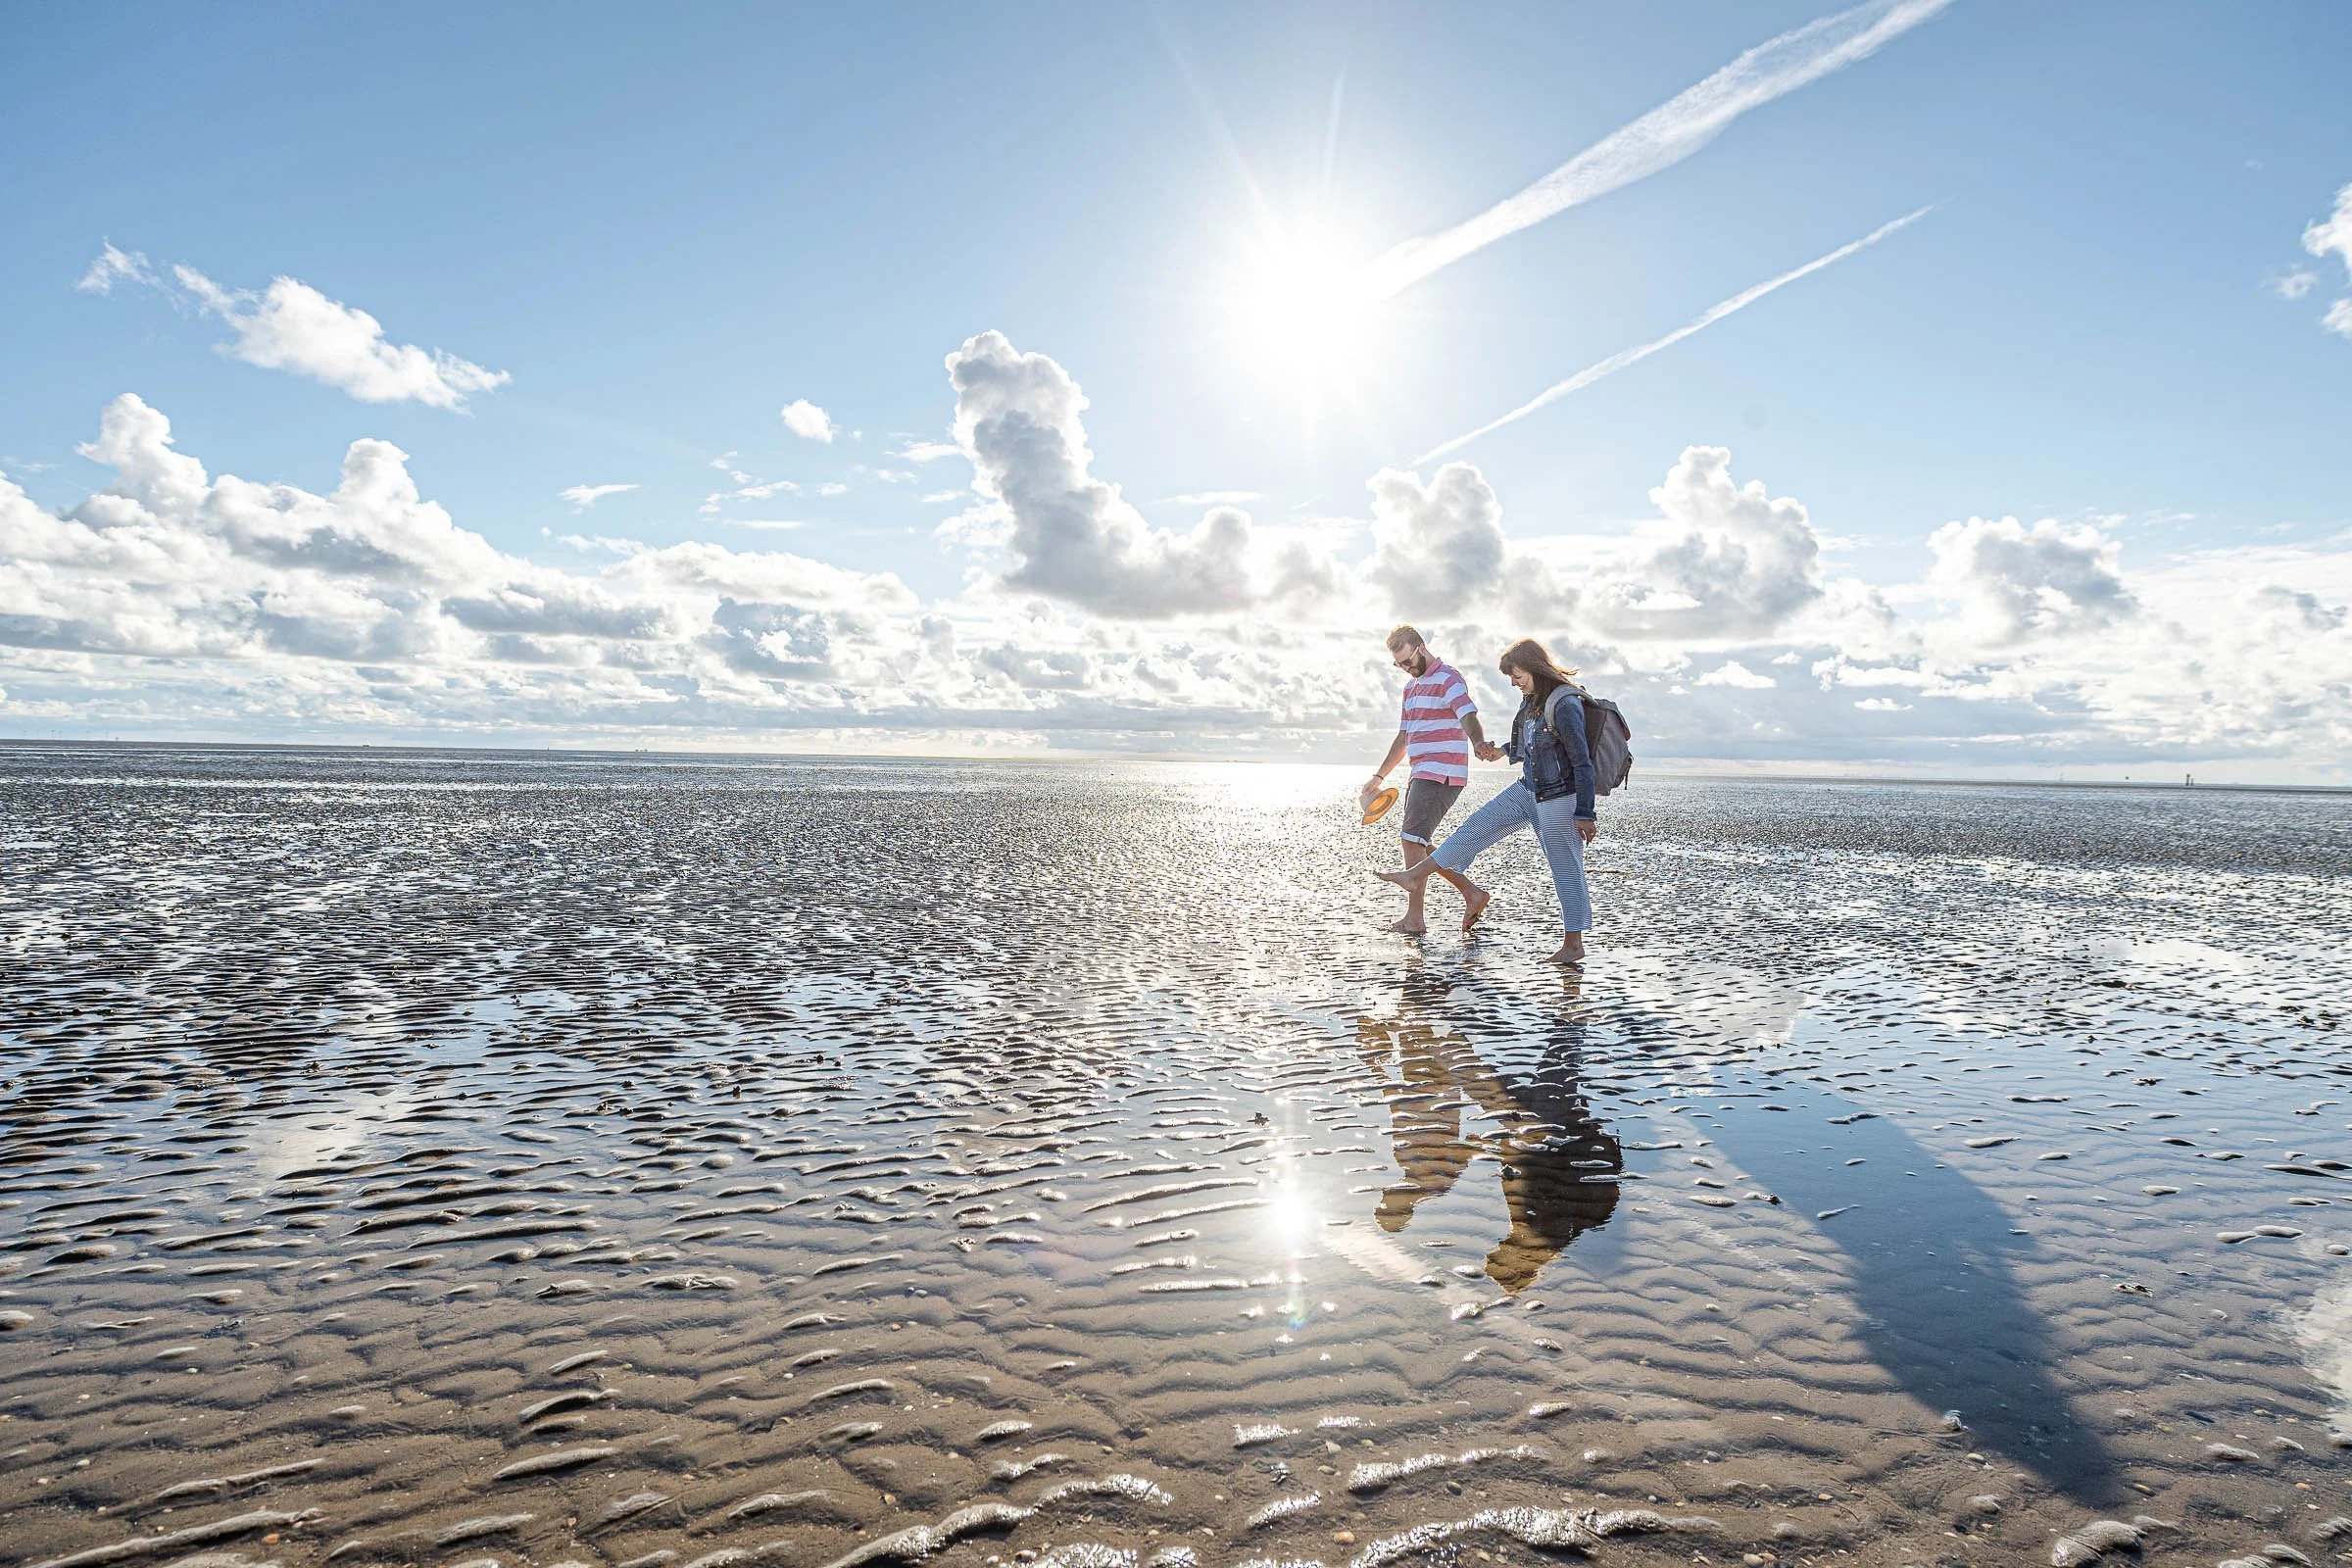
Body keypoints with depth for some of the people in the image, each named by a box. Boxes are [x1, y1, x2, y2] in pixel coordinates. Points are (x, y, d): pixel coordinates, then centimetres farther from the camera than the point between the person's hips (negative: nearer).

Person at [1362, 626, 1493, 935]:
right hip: (1420, 774, 10)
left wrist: (1479, 743, -45)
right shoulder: (1412, 687, 21)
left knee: (1412, 838, -14)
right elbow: (1404, 737, 28)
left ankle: (1414, 918, -11)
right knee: (1415, 841, 8)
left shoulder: (1448, 679, -7)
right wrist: (1378, 776, 28)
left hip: (1441, 774, -10)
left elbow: (1469, 717, -23)